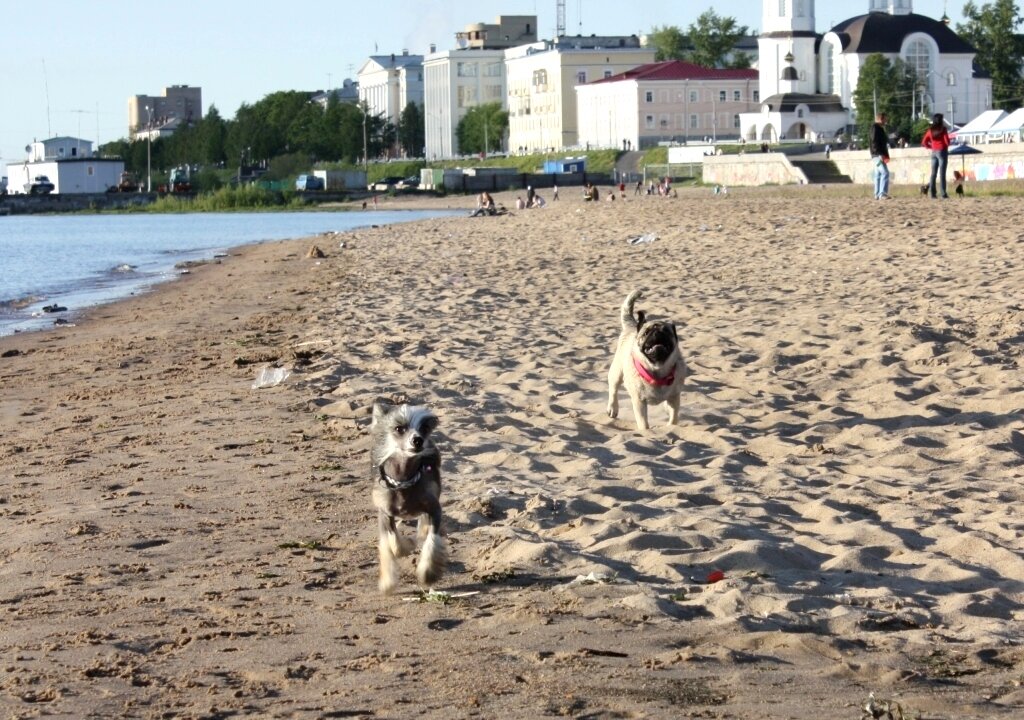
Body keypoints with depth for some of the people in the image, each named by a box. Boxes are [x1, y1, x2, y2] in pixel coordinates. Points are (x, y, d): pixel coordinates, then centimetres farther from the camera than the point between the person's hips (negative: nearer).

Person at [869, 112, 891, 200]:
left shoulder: (880, 128, 20)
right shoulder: (875, 127, -10)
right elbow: (874, 142, -19)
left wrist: (885, 155, 15)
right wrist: (880, 154, -24)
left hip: (880, 155, 11)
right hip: (878, 154, -11)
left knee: (878, 175, 9)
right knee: (885, 173, -16)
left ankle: (877, 195, 10)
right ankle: (883, 194, -22)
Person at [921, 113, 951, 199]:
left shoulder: (930, 130, 6)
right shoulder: (942, 129, -9)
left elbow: (924, 143, 8)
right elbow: (947, 141, -13)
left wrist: (931, 147, 12)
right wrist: (946, 146, 8)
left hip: (934, 152, 5)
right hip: (942, 152, -5)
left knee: (933, 173, 6)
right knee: (942, 173, -6)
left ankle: (932, 193, 2)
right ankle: (943, 194, -8)